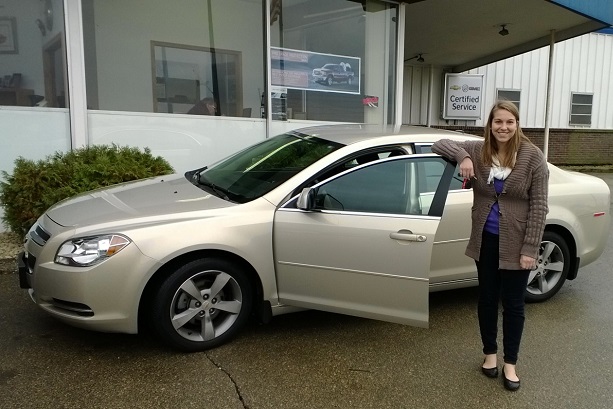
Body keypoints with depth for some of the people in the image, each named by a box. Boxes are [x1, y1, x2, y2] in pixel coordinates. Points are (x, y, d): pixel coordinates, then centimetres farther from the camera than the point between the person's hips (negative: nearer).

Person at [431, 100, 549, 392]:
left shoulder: (532, 156, -10)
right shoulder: (478, 150, -2)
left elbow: (538, 206, -10)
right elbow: (439, 144, 2)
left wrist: (530, 248, -14)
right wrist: (462, 156, -18)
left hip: (516, 244, -2)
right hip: (485, 240, 3)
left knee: (513, 304, 9)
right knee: (487, 299, 15)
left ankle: (510, 364, 27)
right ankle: (490, 354, 35)